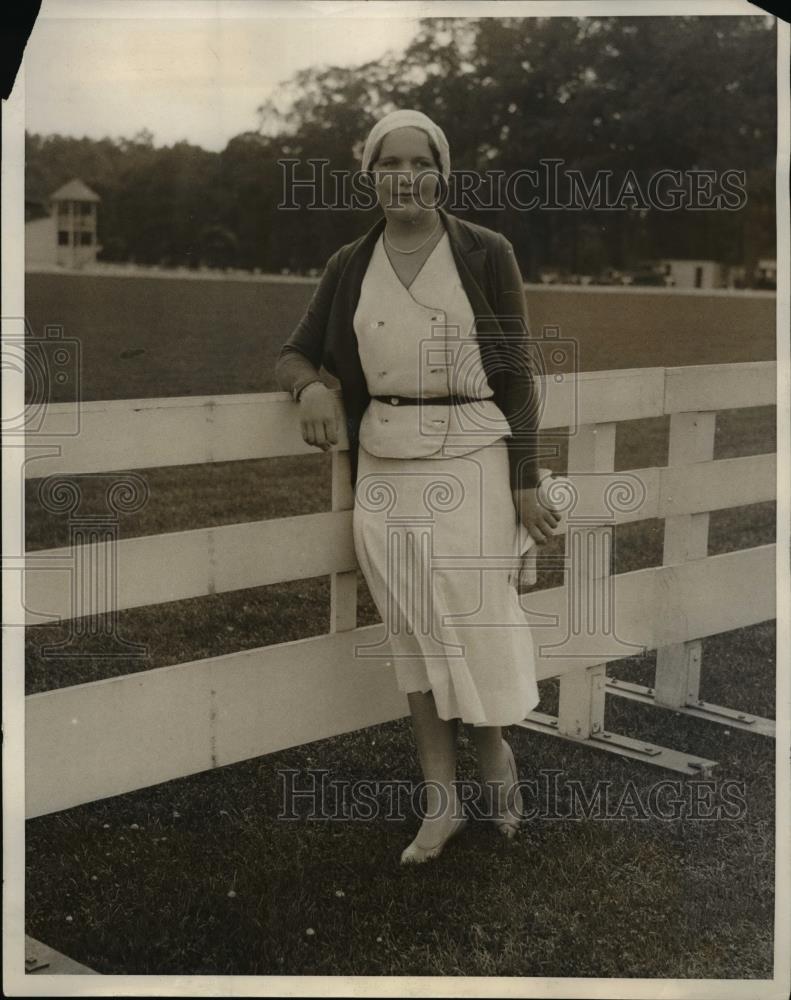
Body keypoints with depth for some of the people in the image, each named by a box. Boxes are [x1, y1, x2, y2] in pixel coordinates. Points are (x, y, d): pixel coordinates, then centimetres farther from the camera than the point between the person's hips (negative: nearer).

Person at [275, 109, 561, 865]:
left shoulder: (485, 254, -2)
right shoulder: (349, 266, 7)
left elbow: (516, 371, -2)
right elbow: (294, 355, 9)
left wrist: (526, 482, -5)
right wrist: (310, 388, -16)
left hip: (470, 460, -3)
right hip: (384, 468, 3)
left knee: (472, 621, -2)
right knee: (414, 630, 6)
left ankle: (495, 752, 28)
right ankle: (441, 801, 16)